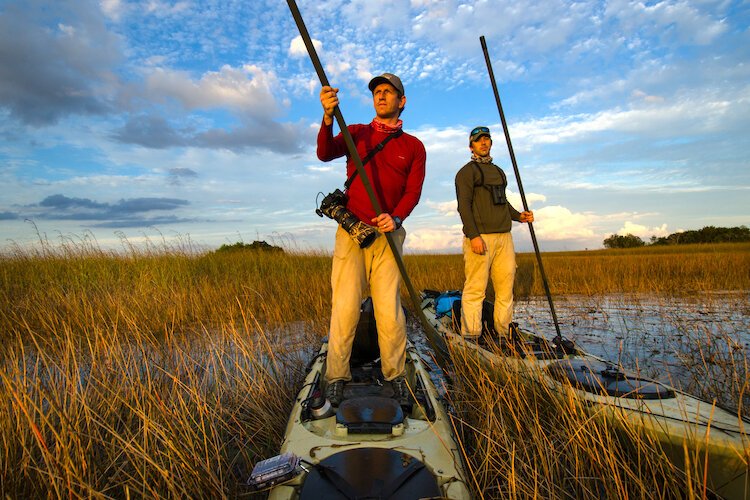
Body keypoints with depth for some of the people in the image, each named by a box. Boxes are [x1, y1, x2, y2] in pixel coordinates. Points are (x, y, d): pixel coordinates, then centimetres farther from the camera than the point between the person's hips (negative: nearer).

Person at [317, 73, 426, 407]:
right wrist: (328, 117, -22)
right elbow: (325, 154, -5)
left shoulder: (413, 146, 13)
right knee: (345, 308, -4)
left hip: (387, 234, 0)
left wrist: (396, 217, -18)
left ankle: (395, 376, 11)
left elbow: (413, 190, 1)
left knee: (389, 310, -4)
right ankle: (337, 377, 8)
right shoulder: (356, 133, 14)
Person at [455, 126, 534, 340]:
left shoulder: (499, 171, 25)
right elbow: (464, 205, -9)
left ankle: (505, 333, 16)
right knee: (475, 289, -8)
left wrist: (518, 215, 11)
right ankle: (471, 337, -4)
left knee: (506, 287, 7)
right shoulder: (466, 172, 2)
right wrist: (473, 235, -20)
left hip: (504, 237, 7)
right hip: (480, 237, -7)